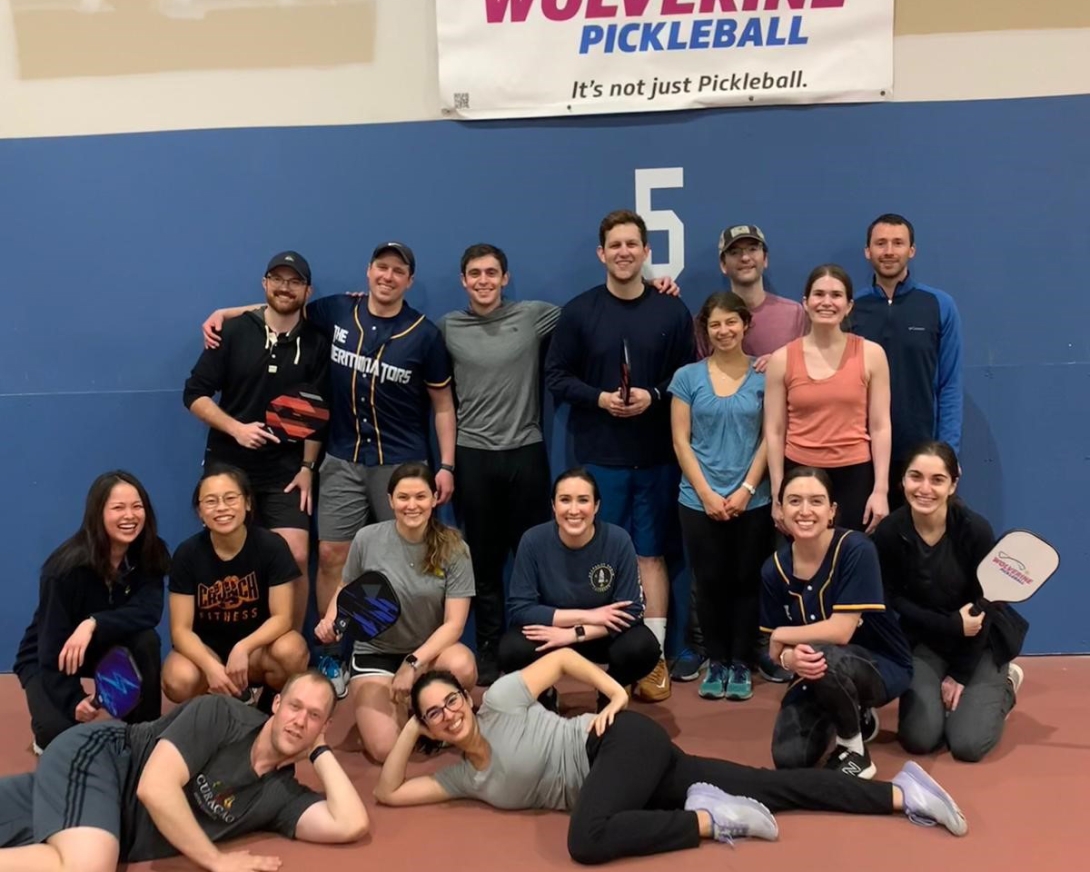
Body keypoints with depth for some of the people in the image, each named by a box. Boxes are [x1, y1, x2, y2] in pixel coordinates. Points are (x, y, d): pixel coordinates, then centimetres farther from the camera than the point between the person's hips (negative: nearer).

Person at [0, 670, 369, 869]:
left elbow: (351, 825, -13)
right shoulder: (223, 715, -17)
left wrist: (320, 750, -3)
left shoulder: (283, 795, 0)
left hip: (111, 824, 7)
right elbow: (155, 786, -26)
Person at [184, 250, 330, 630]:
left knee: (296, 559, -9)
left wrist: (307, 467, -3)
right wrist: (236, 428, -15)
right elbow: (194, 394, -2)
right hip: (228, 466, 0)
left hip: (286, 471, 0)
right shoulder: (233, 332, -2)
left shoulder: (317, 343, 0)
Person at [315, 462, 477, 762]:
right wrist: (331, 620, -12)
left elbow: (454, 624, -13)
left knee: (461, 666, -36)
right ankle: (398, 703, 17)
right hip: (375, 652, 0)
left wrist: (413, 664, -24)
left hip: (429, 650, 1)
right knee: (385, 750, -21)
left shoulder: (453, 549, -11)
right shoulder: (367, 539, -9)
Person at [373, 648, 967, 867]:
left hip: (623, 742, -6)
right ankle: (902, 793, 0)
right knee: (769, 787, 0)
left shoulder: (500, 700, -6)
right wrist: (409, 730, 6)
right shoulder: (463, 778, 11)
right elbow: (387, 792, 13)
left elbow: (561, 656, 0)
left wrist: (616, 695, -6)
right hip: (624, 780, 6)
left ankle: (709, 816, -16)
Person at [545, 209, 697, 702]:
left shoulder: (672, 311, 3)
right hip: (597, 455, 0)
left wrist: (653, 396, -14)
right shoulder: (579, 311, 1)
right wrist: (598, 397, -14)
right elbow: (556, 376, 1)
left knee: (651, 554, 5)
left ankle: (655, 655, 12)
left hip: (656, 456, 0)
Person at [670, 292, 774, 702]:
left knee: (746, 581, 5)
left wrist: (746, 489, -8)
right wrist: (707, 494, -7)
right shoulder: (687, 376, 2)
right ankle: (717, 662, 19)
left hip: (753, 501, 0)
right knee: (710, 583, 5)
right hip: (698, 500, 0)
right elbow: (681, 441, 0)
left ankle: (741, 663, 18)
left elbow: (770, 438, 1)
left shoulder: (765, 375, 2)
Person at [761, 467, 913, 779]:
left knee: (823, 657, -37)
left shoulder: (855, 549, -22)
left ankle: (854, 750, -6)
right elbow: (776, 649, -3)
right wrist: (790, 658, -27)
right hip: (816, 674, 5)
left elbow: (841, 631, -27)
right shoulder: (775, 568, -7)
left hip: (882, 667, -4)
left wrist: (782, 634, -13)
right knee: (789, 760, -14)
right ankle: (855, 715, 19)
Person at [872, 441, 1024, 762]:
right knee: (918, 739, -14)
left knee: (968, 744, -13)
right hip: (924, 641, 1)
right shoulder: (889, 532, -19)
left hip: (979, 643, -1)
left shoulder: (976, 529, -23)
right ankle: (938, 689, 18)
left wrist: (960, 675, -8)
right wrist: (952, 624, -20)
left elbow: (984, 606, -13)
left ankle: (1004, 683, 17)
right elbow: (895, 600, -7)